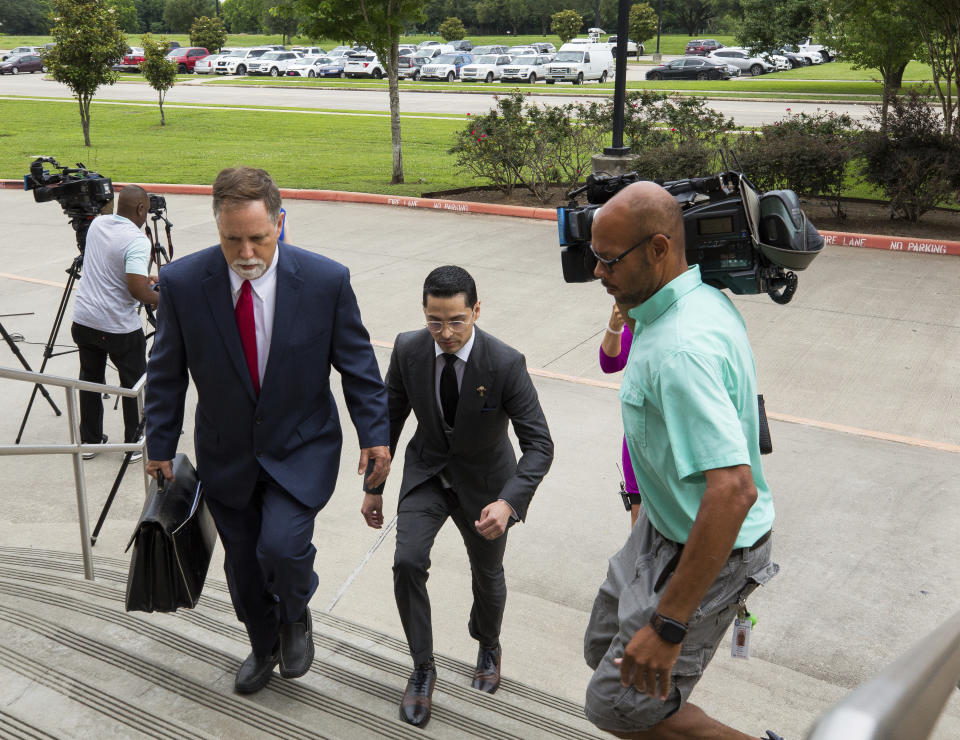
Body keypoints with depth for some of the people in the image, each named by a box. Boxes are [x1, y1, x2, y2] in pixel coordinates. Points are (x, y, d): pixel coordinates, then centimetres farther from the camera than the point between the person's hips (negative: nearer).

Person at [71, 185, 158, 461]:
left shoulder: (96, 224, 5)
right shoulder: (137, 240, -19)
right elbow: (137, 289, -27)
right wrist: (160, 300, -9)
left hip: (83, 321, 7)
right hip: (119, 327, -7)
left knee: (90, 380, 17)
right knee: (134, 384, 9)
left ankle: (89, 441, 26)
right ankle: (135, 444, 16)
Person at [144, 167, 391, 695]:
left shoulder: (326, 280, -17)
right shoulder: (181, 282, -14)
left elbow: (356, 363, -4)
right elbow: (167, 372, -1)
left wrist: (374, 434, -5)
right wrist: (160, 446, 3)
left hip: (301, 450, -2)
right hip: (226, 454, 2)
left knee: (281, 546, -22)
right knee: (242, 564, 15)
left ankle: (295, 616, 15)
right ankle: (263, 647, 46)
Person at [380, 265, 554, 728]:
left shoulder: (506, 364, -29)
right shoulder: (408, 350, -18)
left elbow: (539, 445, -27)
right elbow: (391, 416, -2)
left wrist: (508, 502, -42)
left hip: (483, 480, -1)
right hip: (428, 471, 2)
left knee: (487, 574, 16)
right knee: (407, 562, -16)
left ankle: (487, 646, 50)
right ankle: (422, 668, 7)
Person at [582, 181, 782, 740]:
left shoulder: (681, 349, -34)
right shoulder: (705, 298, -2)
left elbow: (734, 490, -40)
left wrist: (668, 624, -36)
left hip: (707, 548, -9)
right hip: (668, 526, 10)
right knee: (605, 650, 22)